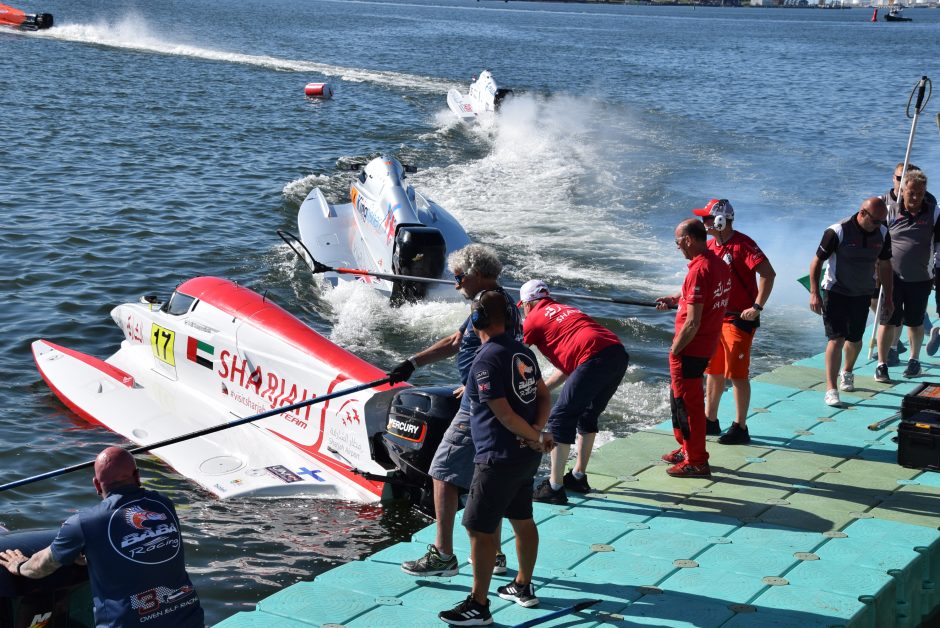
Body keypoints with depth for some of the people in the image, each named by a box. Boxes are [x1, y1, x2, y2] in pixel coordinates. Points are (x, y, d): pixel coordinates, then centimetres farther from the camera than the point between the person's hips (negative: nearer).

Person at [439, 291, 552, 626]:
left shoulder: (486, 360, -19)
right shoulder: (523, 351, 7)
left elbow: (503, 413, -22)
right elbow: (544, 395, 9)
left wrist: (536, 437, -10)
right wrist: (537, 431, -5)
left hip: (499, 458, -9)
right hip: (527, 456, 9)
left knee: (479, 528, -1)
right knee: (522, 520, 20)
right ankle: (523, 587, 35)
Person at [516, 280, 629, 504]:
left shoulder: (533, 320, 12)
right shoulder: (565, 310, 33)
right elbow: (568, 364, 36)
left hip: (596, 358, -8)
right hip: (619, 353, 8)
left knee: (560, 419, 2)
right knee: (587, 415, 24)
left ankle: (555, 487, 3)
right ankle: (578, 476, 33)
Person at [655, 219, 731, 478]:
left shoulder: (699, 271, -24)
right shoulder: (720, 265, 5)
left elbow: (693, 323, -24)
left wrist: (675, 350, -14)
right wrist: (675, 299, 15)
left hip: (690, 349, -9)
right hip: (707, 346, 9)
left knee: (687, 403, 3)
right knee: (680, 397, 22)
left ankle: (696, 462, 12)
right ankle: (687, 449, 35)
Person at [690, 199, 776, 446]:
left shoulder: (743, 244, -16)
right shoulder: (710, 246, 9)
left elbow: (768, 274, -22)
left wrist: (757, 307, -24)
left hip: (739, 319, -8)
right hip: (714, 316, 8)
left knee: (737, 374, -4)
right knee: (713, 370, 14)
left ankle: (740, 428, 4)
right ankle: (710, 421, 26)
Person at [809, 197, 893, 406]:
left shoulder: (882, 234, -3)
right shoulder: (838, 232, -19)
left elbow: (885, 266, 9)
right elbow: (816, 262, -12)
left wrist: (889, 298, 10)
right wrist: (814, 293, -16)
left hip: (862, 294, 5)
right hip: (835, 292, -5)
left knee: (855, 339, 14)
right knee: (837, 338, -13)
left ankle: (847, 372, 44)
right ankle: (831, 389, -11)